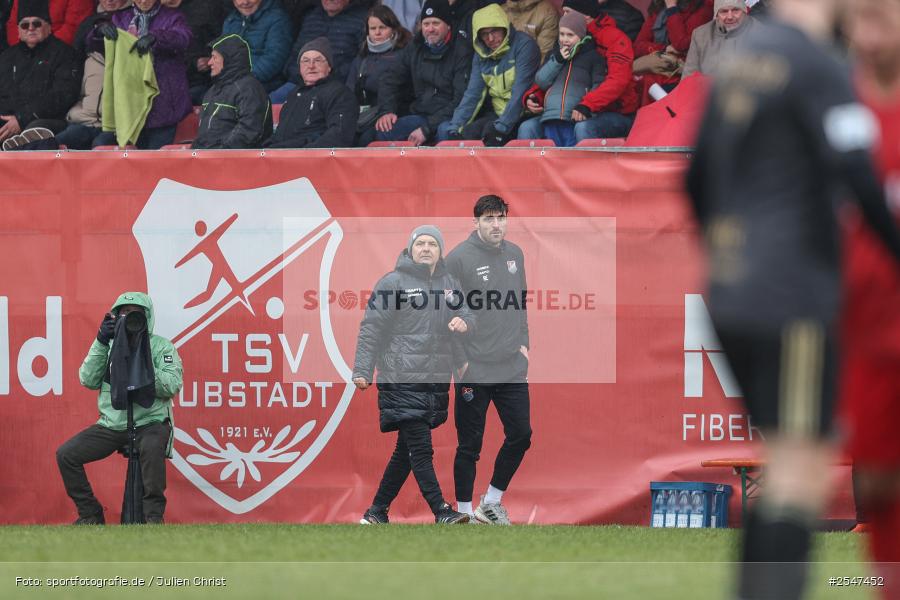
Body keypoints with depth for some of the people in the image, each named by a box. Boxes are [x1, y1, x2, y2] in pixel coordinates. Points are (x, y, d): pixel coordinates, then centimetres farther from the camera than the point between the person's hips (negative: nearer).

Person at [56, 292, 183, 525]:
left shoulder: (161, 346, 2)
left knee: (151, 447, -38)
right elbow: (88, 381, -1)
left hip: (150, 421, -4)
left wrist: (142, 366, -19)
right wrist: (101, 343, -8)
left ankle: (154, 515, -27)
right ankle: (90, 514, 2)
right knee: (66, 454, -10)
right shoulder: (110, 344, 11)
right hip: (111, 425, 4)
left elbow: (172, 386, -11)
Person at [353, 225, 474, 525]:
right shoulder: (393, 282, -3)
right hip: (402, 379, -6)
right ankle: (441, 511, -12)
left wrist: (463, 323, -7)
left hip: (436, 380, 6)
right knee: (420, 449, -11)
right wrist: (362, 371, -12)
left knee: (406, 450, 9)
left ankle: (377, 512, 18)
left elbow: (466, 316, 19)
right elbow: (371, 329, -5)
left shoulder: (450, 284, 14)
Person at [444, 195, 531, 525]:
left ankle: (492, 501, 20)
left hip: (512, 368, 5)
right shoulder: (459, 258, -10)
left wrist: (523, 342, 10)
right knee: (470, 444, 2)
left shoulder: (515, 255, 9)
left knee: (520, 435, 3)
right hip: (473, 371, -5)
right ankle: (464, 511, 13)